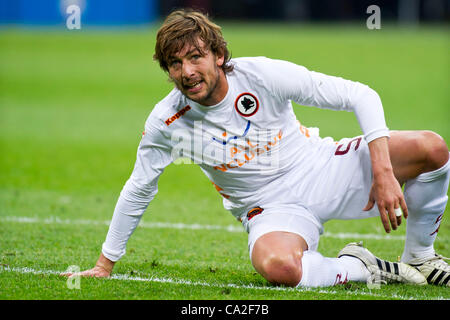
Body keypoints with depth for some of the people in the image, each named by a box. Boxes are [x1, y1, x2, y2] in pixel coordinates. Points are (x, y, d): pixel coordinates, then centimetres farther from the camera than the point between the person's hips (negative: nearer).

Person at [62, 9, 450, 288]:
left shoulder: (262, 75, -18)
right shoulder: (167, 122, -13)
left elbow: (360, 95, -15)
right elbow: (137, 191, 4)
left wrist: (383, 173, -25)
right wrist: (105, 264, 8)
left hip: (321, 170, 1)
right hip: (272, 209, -1)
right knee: (277, 266, -40)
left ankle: (419, 258, 4)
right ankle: (359, 268, -10)